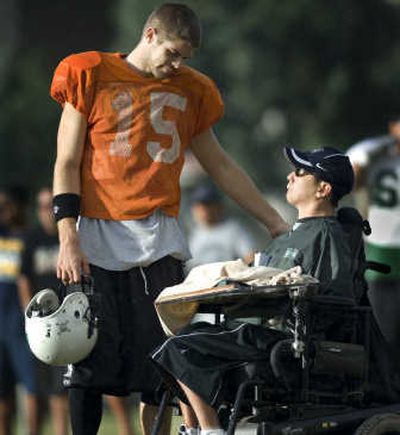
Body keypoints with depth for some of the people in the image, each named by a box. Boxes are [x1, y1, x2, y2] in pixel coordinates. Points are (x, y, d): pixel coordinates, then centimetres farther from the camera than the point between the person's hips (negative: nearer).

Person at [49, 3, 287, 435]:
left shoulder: (190, 91, 15)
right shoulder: (92, 76, 3)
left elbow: (221, 167, 24)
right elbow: (67, 164, 1)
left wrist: (275, 222, 22)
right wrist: (68, 238, -10)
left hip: (158, 240, 3)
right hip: (99, 237, -3)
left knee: (159, 366, -2)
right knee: (89, 363, -4)